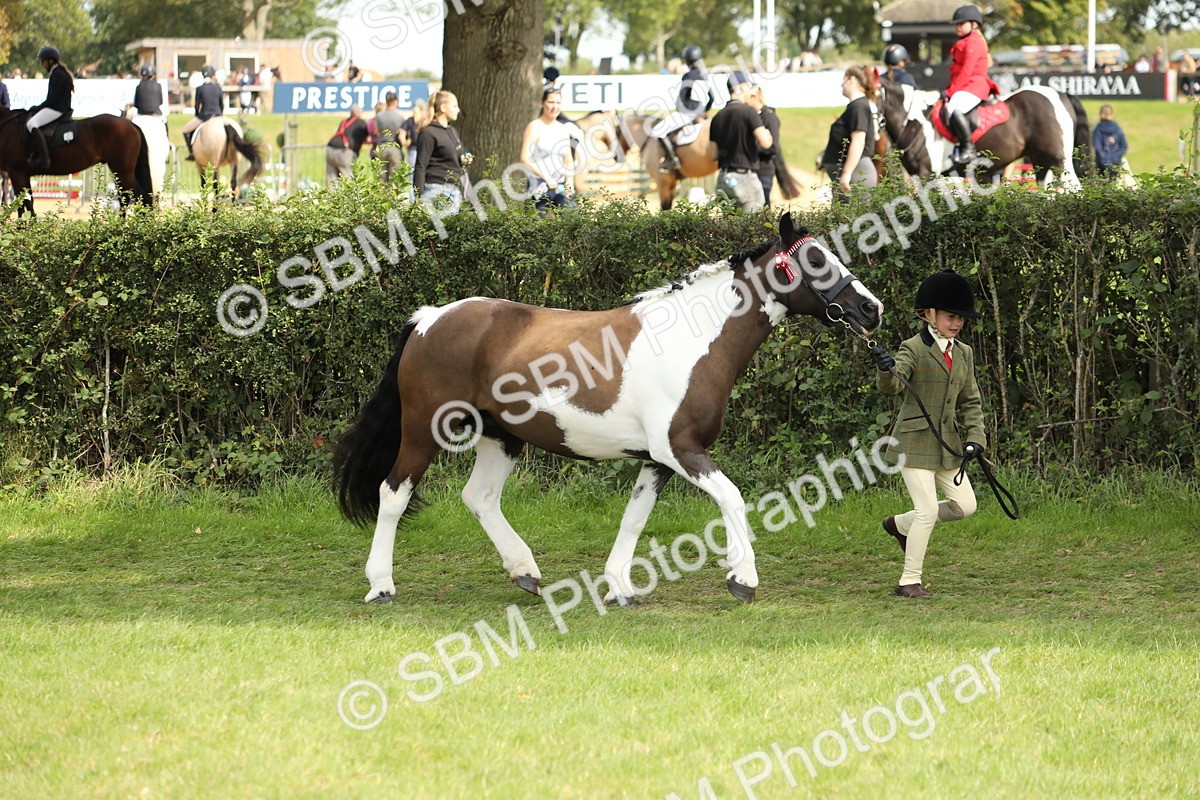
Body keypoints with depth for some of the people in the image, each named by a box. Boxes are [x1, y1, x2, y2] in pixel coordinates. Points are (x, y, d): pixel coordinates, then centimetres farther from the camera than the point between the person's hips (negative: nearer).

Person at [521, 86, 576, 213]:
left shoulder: (563, 130, 16)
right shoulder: (535, 127, -3)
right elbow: (525, 159, -10)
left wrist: (569, 181, 3)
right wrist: (546, 178, -15)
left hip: (560, 187, 6)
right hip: (540, 187, -6)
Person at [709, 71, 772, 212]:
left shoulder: (718, 117, 10)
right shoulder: (748, 112, -10)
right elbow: (766, 142, -19)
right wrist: (767, 134, 3)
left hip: (723, 178, 6)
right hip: (745, 176, -6)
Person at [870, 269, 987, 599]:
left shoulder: (964, 353, 10)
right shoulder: (914, 349, -10)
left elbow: (970, 401, 14)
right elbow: (891, 386, -25)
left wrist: (975, 437, 0)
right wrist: (886, 370, -48)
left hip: (947, 443, 7)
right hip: (914, 442, -7)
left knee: (965, 505, 6)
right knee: (928, 510, -12)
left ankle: (899, 524, 26)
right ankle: (909, 582, -2)